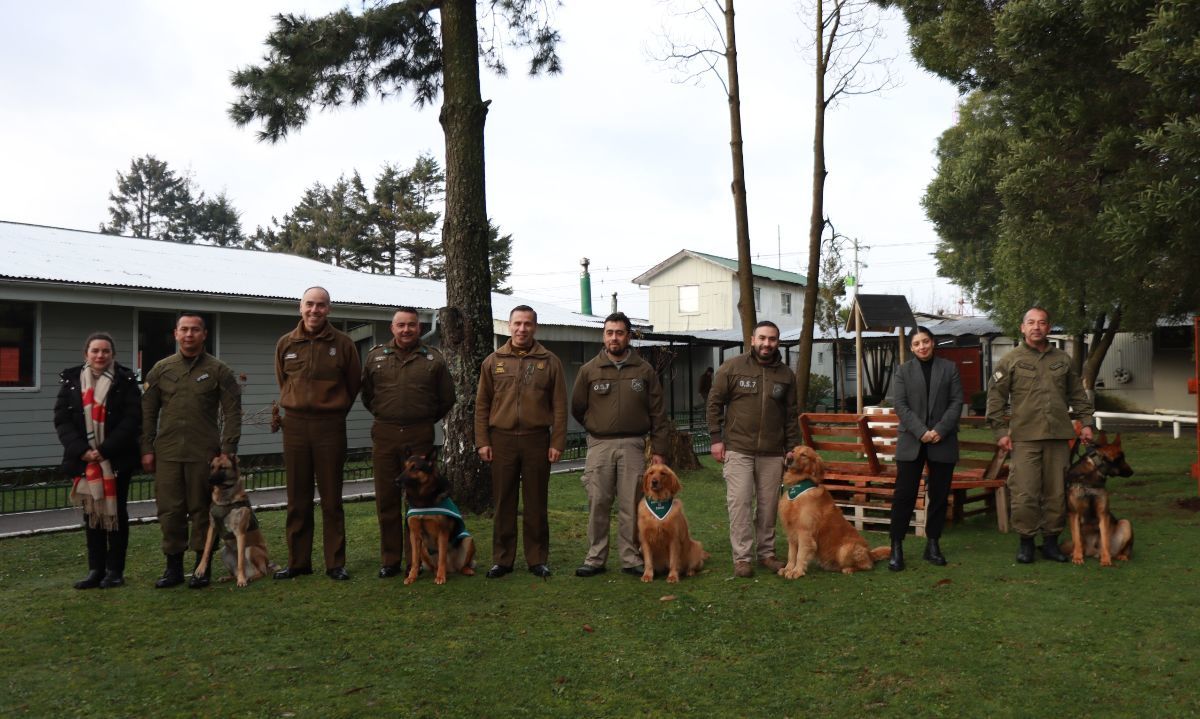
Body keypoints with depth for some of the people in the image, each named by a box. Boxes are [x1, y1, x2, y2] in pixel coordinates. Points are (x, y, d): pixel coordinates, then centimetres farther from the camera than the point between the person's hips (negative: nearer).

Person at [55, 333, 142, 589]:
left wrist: (105, 450, -16)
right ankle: (96, 569, 15)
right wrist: (81, 450, -12)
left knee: (116, 511, 4)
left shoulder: (126, 381, -3)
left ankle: (115, 570, 11)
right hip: (84, 459, 3)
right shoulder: (71, 380, 5)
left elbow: (131, 419, -10)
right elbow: (61, 419, 1)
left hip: (117, 459, -3)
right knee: (91, 512, 8)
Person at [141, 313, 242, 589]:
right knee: (169, 510, 3)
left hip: (204, 453, -2)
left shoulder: (219, 371, 2)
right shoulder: (160, 369, 10)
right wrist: (147, 449, 6)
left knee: (202, 510, 3)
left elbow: (232, 412, 0)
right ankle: (173, 566, 15)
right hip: (167, 453, 3)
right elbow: (148, 412, 12)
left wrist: (227, 450, -6)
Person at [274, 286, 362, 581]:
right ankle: (298, 561, 18)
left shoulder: (343, 343, -2)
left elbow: (354, 383, 7)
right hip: (295, 424, 3)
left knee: (331, 498, 3)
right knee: (297, 498, 8)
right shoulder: (286, 343, 5)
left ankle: (335, 563, 10)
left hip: (330, 426, -2)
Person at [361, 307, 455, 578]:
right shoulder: (376, 356, 8)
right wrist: (384, 416, 14)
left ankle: (415, 559, 13)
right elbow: (366, 394, 18)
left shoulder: (433, 359, 4)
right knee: (386, 499, 5)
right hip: (384, 435, 2)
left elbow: (447, 398, 11)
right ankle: (390, 560, 15)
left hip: (420, 437, -1)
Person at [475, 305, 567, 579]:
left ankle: (537, 559, 16)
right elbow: (482, 405, 7)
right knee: (503, 502, 6)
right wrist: (482, 441, 1)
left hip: (537, 439, -1)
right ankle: (502, 559, 16)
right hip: (502, 440, 1)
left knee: (536, 503, 6)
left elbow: (559, 406, 2)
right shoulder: (493, 361, 7)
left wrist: (557, 443, -4)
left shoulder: (549, 361, 4)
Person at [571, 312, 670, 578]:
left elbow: (657, 414, 4)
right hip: (599, 446, 0)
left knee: (631, 505, 2)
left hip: (633, 446, 0)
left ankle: (631, 559, 11)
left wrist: (658, 450, -1)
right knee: (597, 504, 1)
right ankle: (595, 559, 10)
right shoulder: (589, 370, 5)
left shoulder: (644, 370, 5)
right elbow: (577, 408, 13)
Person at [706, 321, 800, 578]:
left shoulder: (786, 374, 8)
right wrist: (716, 438, -3)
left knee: (768, 505, 8)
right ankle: (742, 558, 3)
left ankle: (766, 553, 20)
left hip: (773, 453, 3)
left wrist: (792, 447, 8)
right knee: (740, 503, -4)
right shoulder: (731, 368, -1)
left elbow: (791, 414, 12)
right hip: (738, 450, -3)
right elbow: (715, 403, 1)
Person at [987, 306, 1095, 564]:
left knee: (1057, 492, 7)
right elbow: (996, 398, 2)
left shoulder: (1063, 359, 14)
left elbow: (1078, 394, 21)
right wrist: (1001, 432, -4)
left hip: (1059, 436, 3)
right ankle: (1026, 542, 8)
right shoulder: (1010, 361, 3)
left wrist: (1085, 422, 13)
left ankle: (1051, 541, 19)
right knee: (1024, 493, -6)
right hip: (1025, 438, -3)